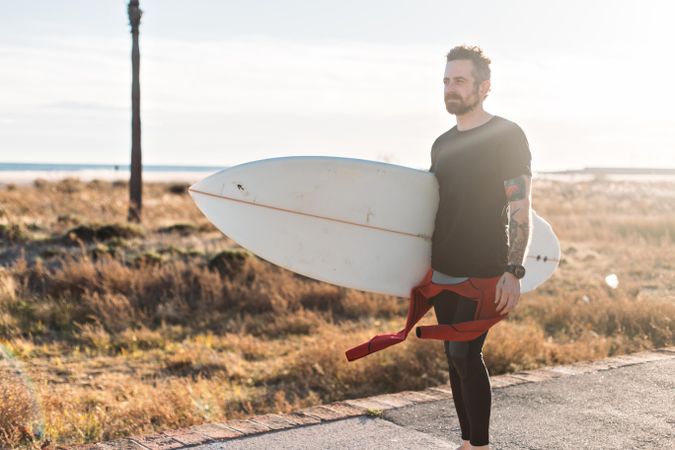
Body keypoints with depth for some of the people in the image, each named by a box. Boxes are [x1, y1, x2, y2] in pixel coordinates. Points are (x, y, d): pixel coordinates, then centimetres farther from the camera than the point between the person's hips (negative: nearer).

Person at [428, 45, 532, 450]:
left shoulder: (507, 136, -7)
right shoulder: (443, 144, 13)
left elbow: (520, 208, -12)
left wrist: (513, 271, -19)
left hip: (485, 274, -7)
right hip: (443, 274, 7)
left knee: (465, 354, -15)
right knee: (456, 359, 9)